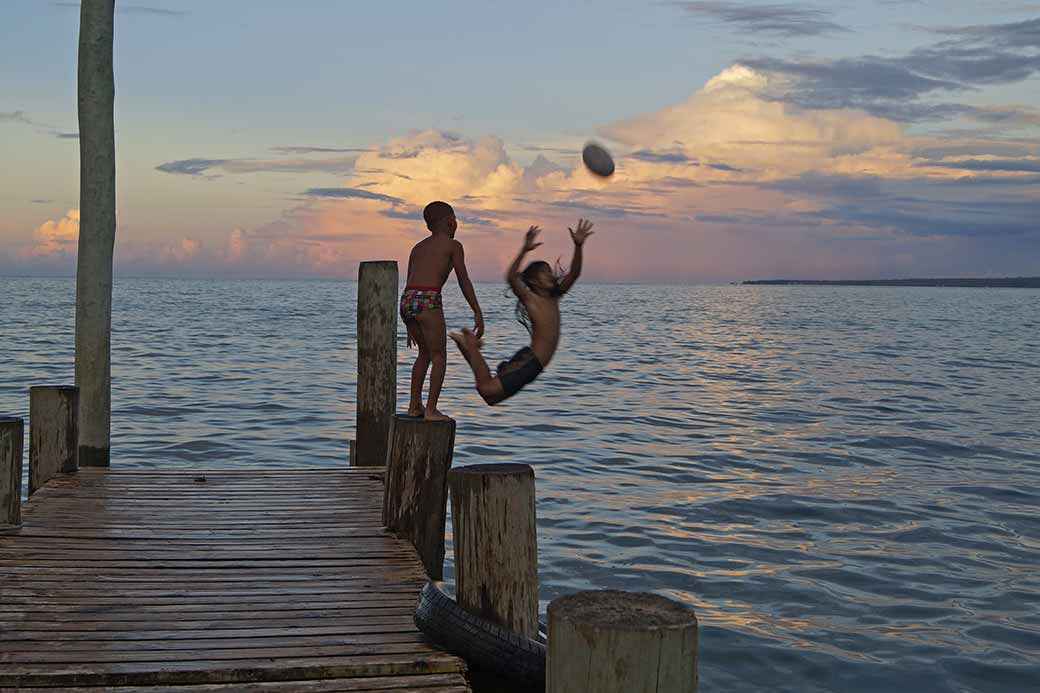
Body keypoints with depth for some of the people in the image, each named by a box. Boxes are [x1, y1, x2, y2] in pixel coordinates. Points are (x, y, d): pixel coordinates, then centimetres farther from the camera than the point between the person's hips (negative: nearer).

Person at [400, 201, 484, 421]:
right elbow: (464, 282, 2)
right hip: (428, 302, -6)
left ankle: (414, 405, 21)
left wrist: (411, 326, 32)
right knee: (439, 357, 7)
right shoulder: (453, 245, 9)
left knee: (425, 353, 23)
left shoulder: (418, 248, 27)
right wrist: (478, 313, 4)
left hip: (406, 302, 6)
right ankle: (431, 410, 1)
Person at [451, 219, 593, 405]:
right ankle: (470, 345, 3)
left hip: (535, 364, 7)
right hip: (528, 360, -7)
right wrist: (524, 250, -36)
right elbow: (511, 278, -26)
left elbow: (574, 274, 8)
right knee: (487, 389, -18)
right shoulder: (529, 298, -8)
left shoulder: (554, 297, 12)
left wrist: (578, 246, -7)